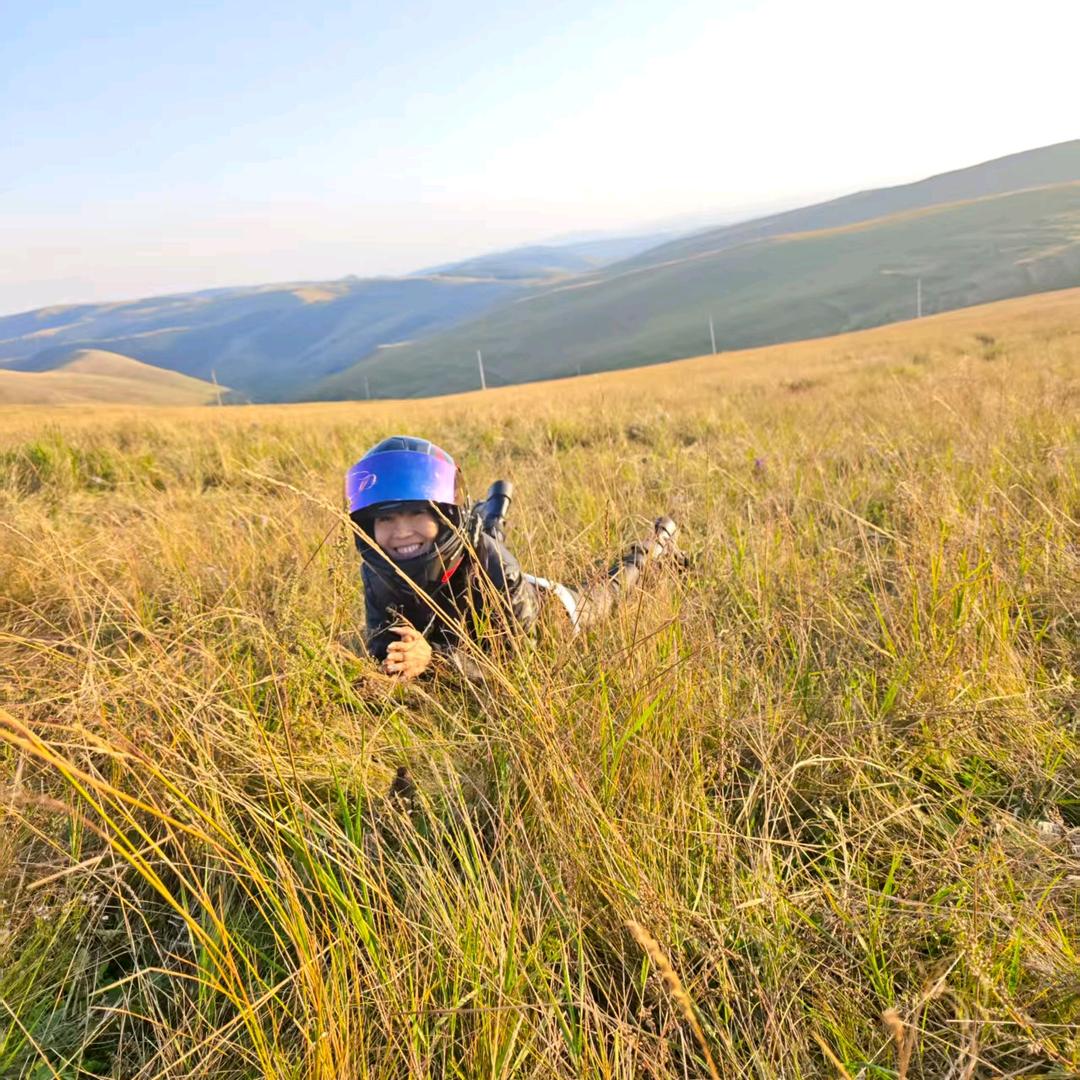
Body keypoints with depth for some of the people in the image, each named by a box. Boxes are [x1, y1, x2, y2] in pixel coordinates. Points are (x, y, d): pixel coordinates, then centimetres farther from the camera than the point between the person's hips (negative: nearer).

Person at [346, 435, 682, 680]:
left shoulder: (485, 558, -47)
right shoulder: (377, 572, -33)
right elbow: (382, 643, -25)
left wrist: (434, 657, -60)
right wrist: (393, 658, -51)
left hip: (544, 613, -3)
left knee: (599, 600, 27)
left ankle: (656, 543, 52)